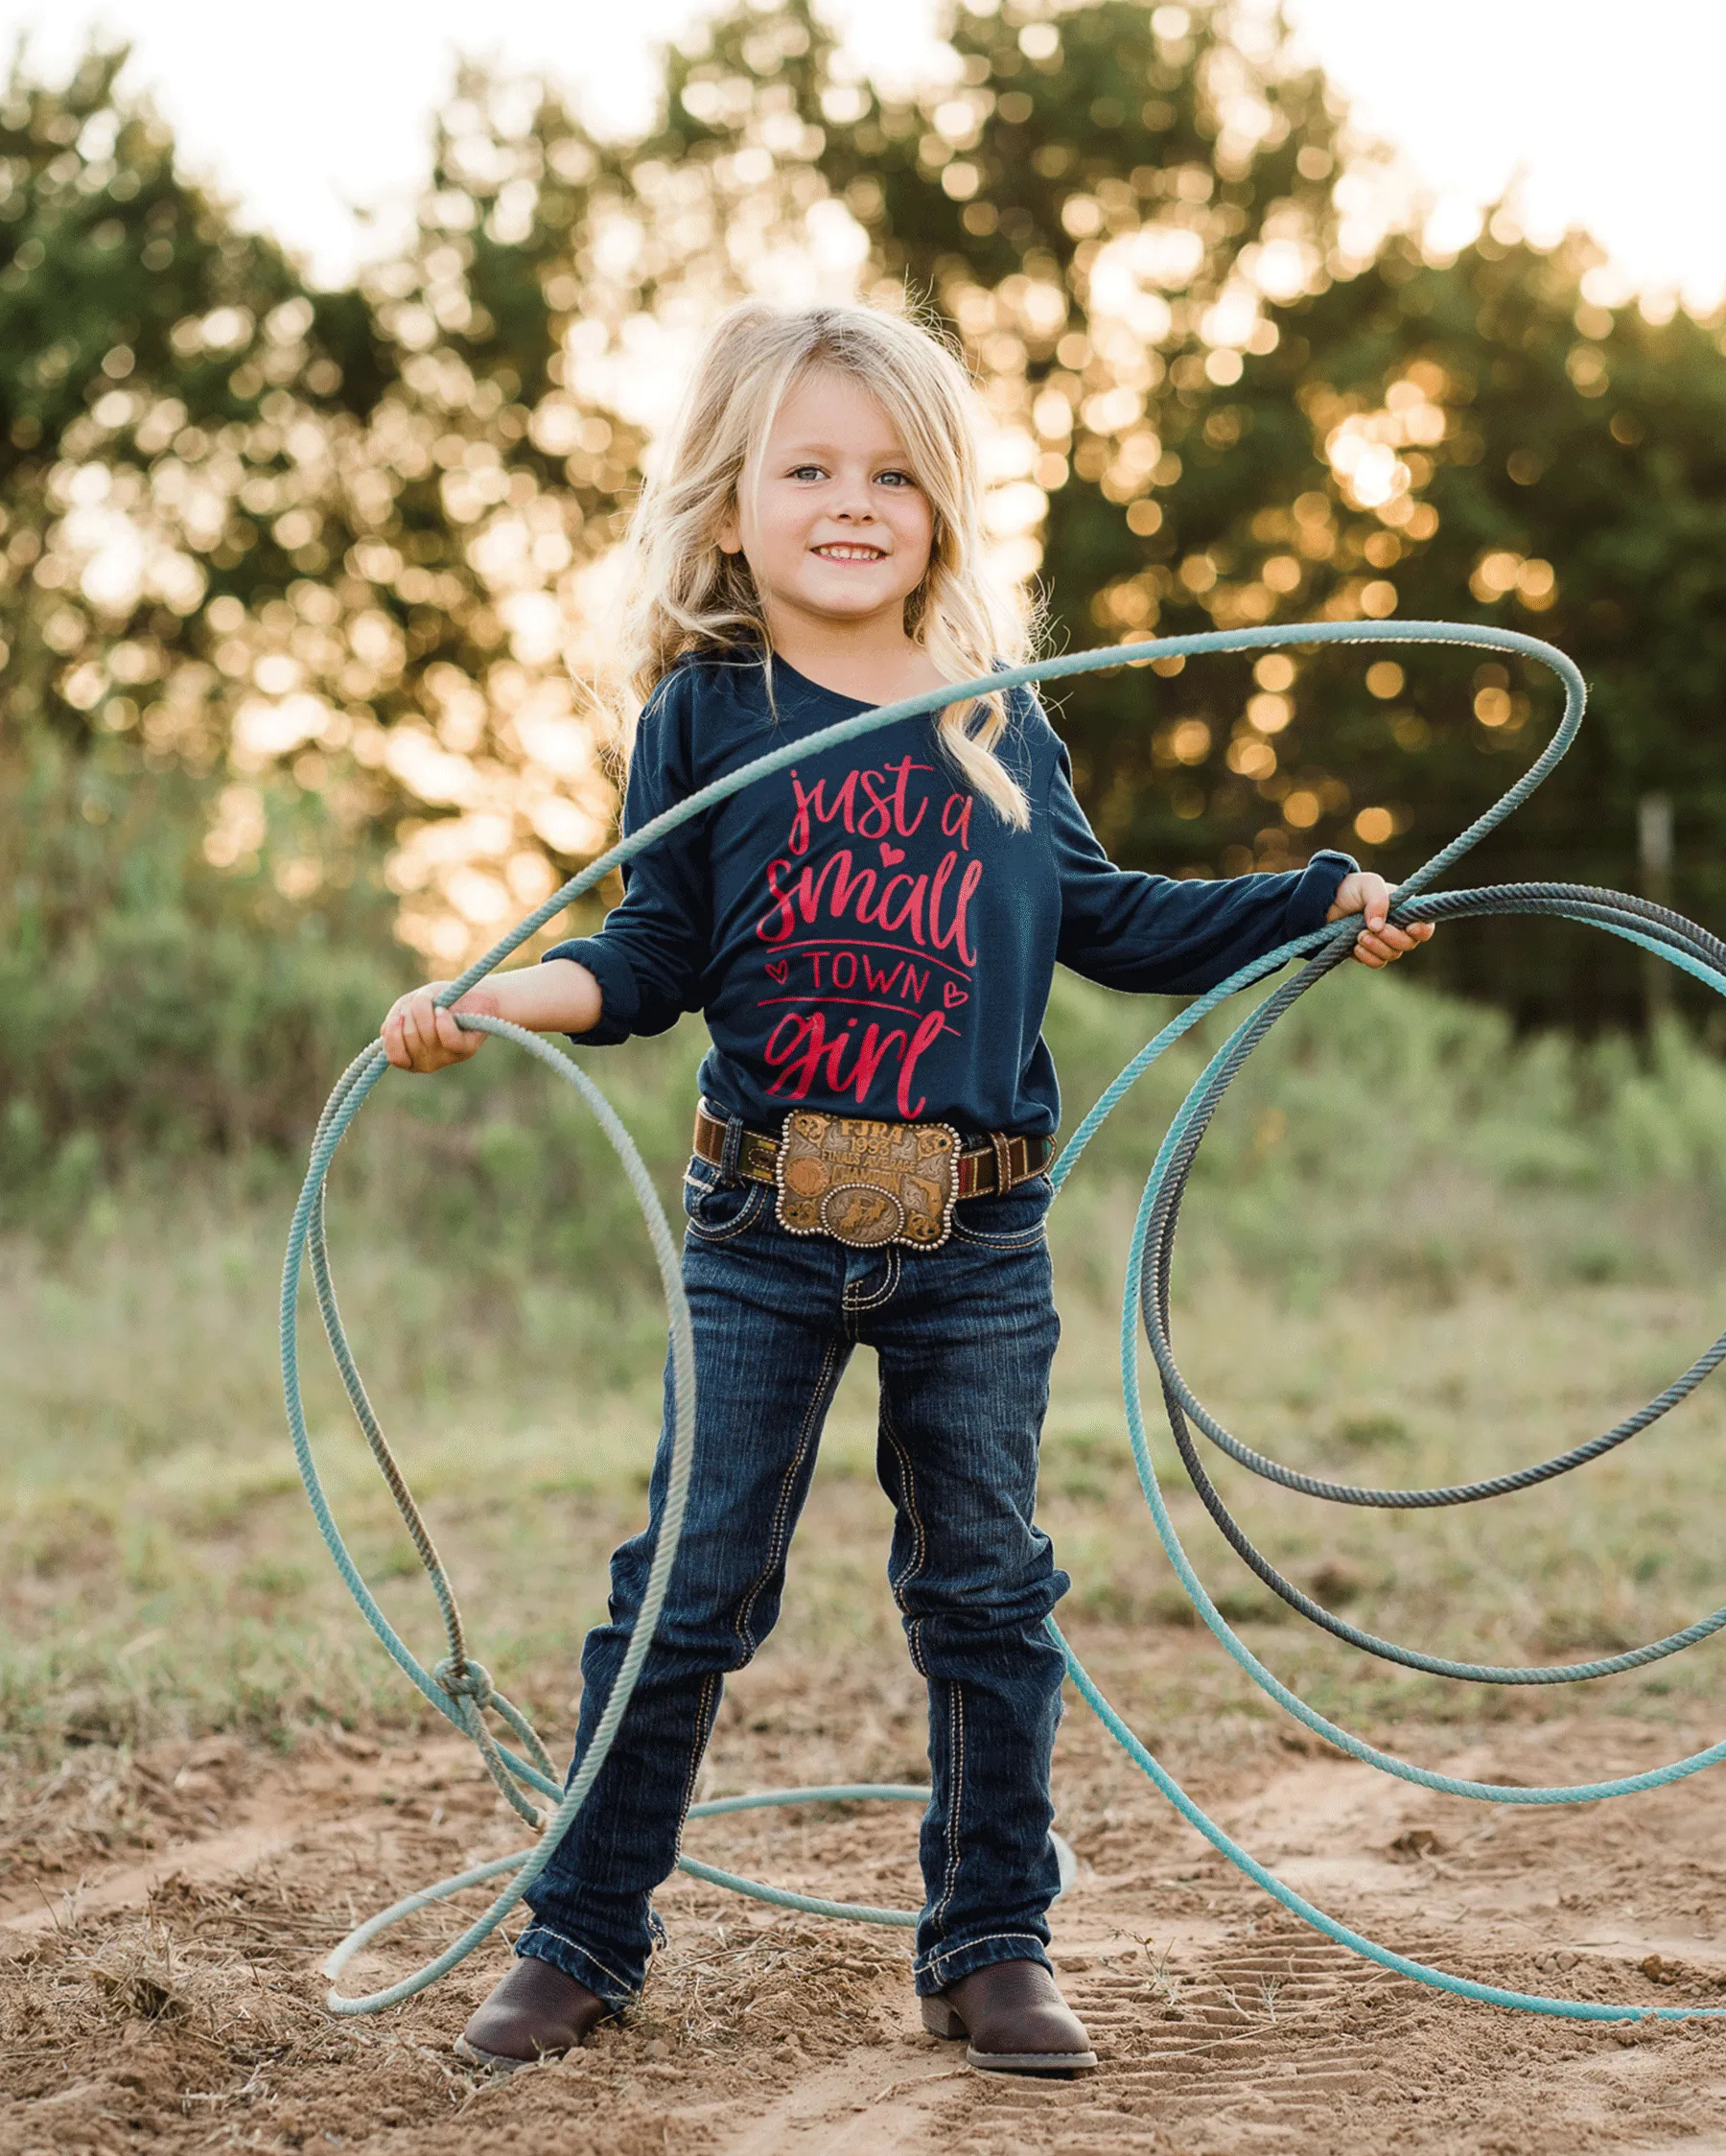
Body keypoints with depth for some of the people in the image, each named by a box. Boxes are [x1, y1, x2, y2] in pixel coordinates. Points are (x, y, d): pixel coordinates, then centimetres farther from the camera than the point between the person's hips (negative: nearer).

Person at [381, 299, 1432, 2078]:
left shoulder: (999, 719, 6)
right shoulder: (705, 713, 0)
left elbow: (1098, 918, 17)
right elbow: (652, 956, 1)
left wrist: (1313, 903, 17)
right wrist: (486, 1000, -14)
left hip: (979, 1241, 2)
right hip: (765, 1230, -2)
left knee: (984, 1593, 9)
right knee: (688, 1588, 3)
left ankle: (991, 1947, 21)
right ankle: (581, 1938, 16)